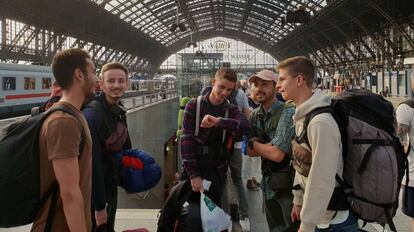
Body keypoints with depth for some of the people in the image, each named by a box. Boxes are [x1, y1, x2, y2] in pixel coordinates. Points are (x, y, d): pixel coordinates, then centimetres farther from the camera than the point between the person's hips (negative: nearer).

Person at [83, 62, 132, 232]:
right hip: (95, 193, -8)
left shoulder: (119, 111, 4)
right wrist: (99, 205, -23)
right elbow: (92, 164, -25)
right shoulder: (92, 115, -24)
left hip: (111, 188, 9)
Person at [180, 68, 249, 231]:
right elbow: (186, 140, -11)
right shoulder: (194, 105, -5)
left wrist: (218, 121, -34)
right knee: (195, 213, 7)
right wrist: (194, 174, -17)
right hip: (194, 167, -2)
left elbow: (245, 125, -19)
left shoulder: (231, 110, 3)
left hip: (218, 169, 2)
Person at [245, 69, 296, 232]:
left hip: (288, 184, -7)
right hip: (268, 184, 7)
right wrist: (268, 147, -17)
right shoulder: (256, 115, 4)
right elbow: (250, 151, 2)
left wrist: (253, 143, -10)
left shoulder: (288, 112, -20)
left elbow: (277, 154, -27)